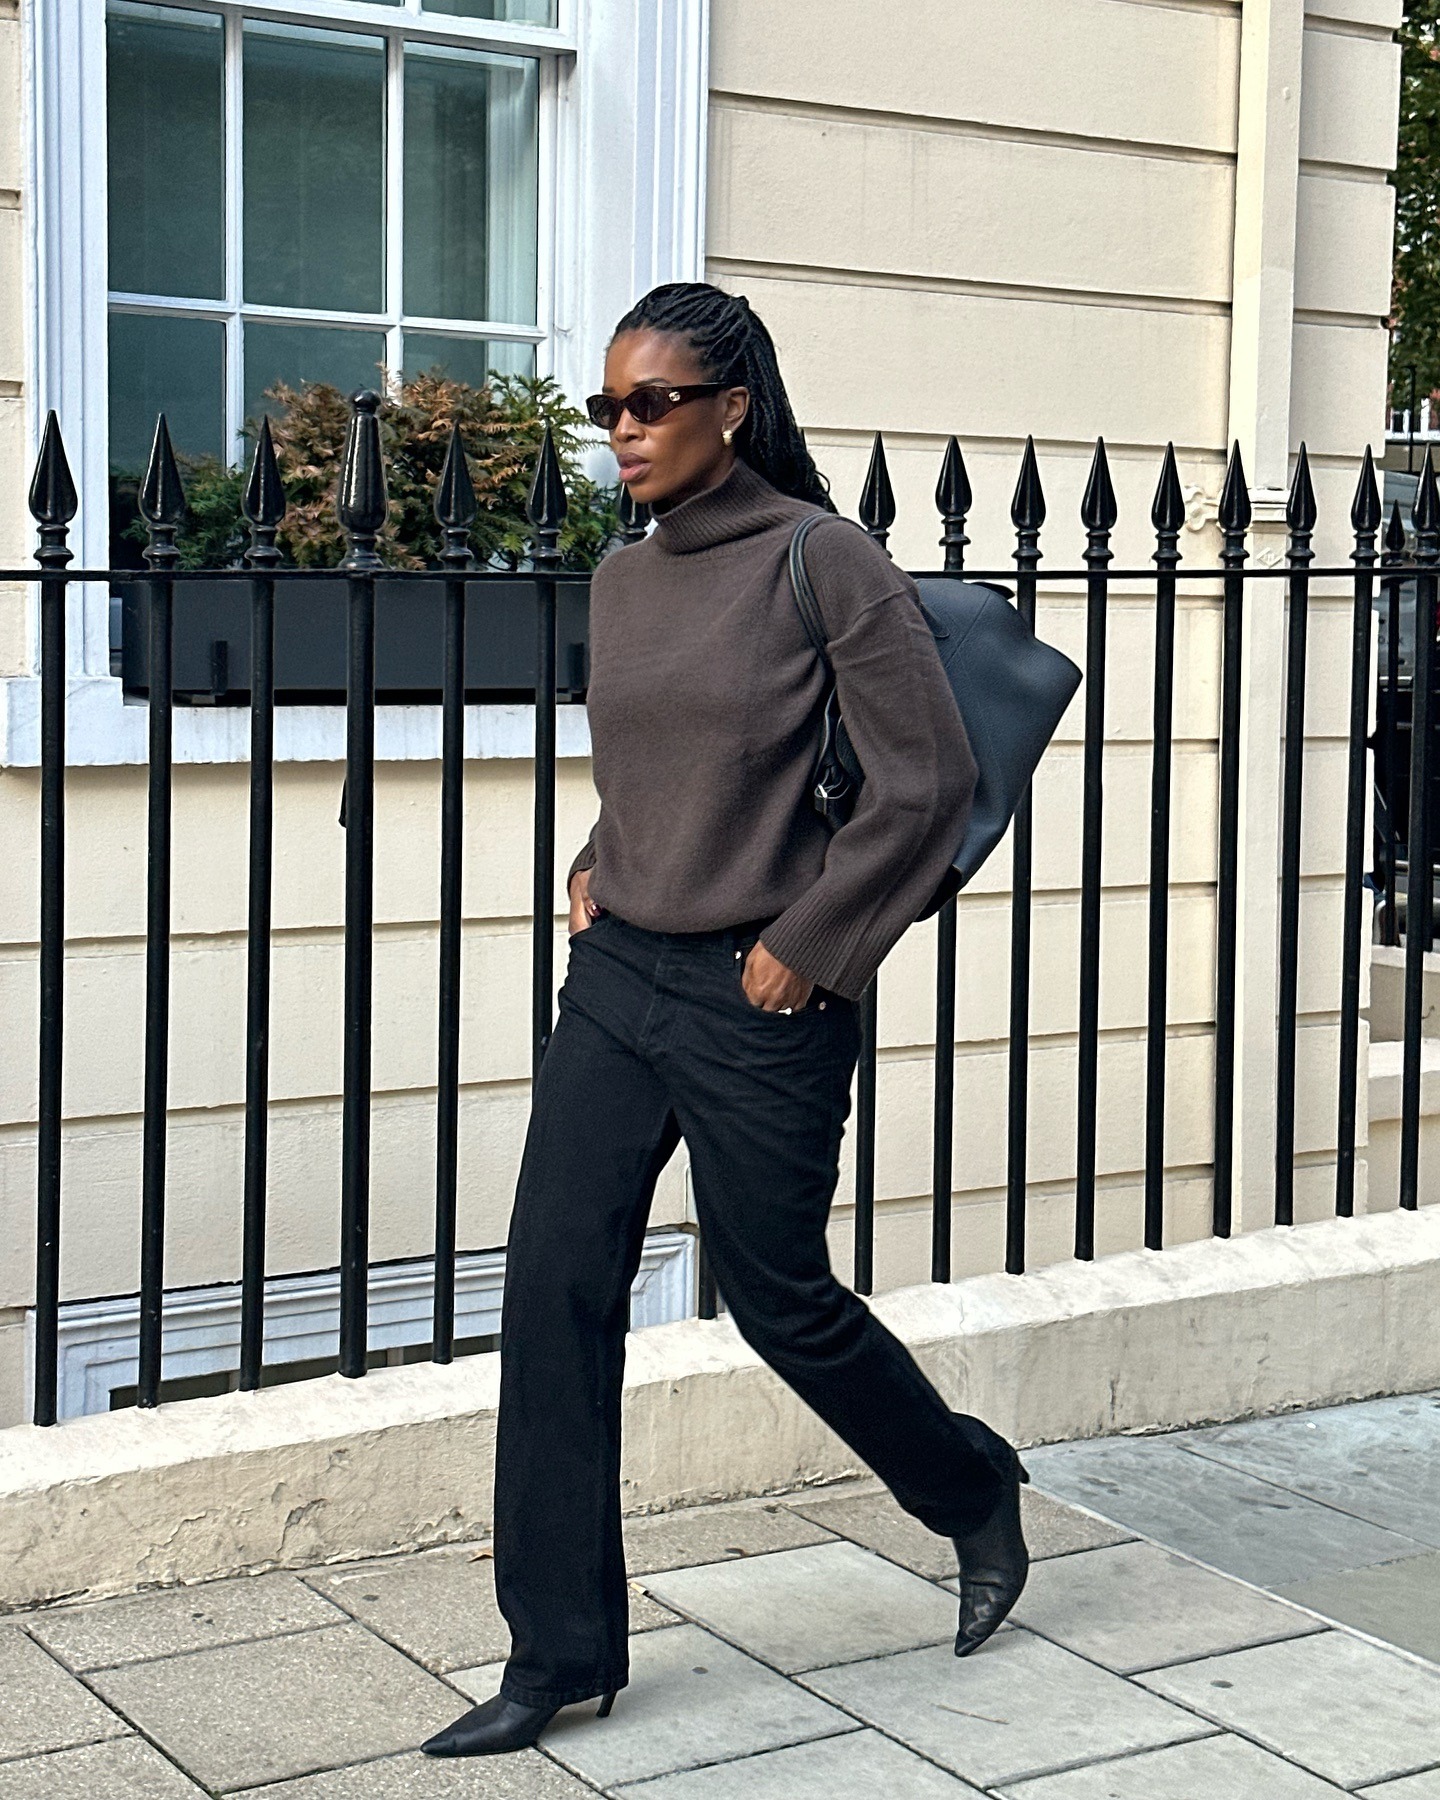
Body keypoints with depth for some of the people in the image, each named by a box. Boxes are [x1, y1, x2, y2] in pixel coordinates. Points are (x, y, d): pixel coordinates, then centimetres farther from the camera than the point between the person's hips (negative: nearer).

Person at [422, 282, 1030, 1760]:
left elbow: (927, 781, -14)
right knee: (554, 1284, 0)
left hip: (758, 1000, -6)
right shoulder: (623, 579, 10)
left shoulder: (820, 559, -12)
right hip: (615, 974, 6)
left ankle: (974, 1492, 36)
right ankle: (561, 1650, 11)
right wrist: (594, 868, 9)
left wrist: (806, 948, -12)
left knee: (780, 1299, 7)